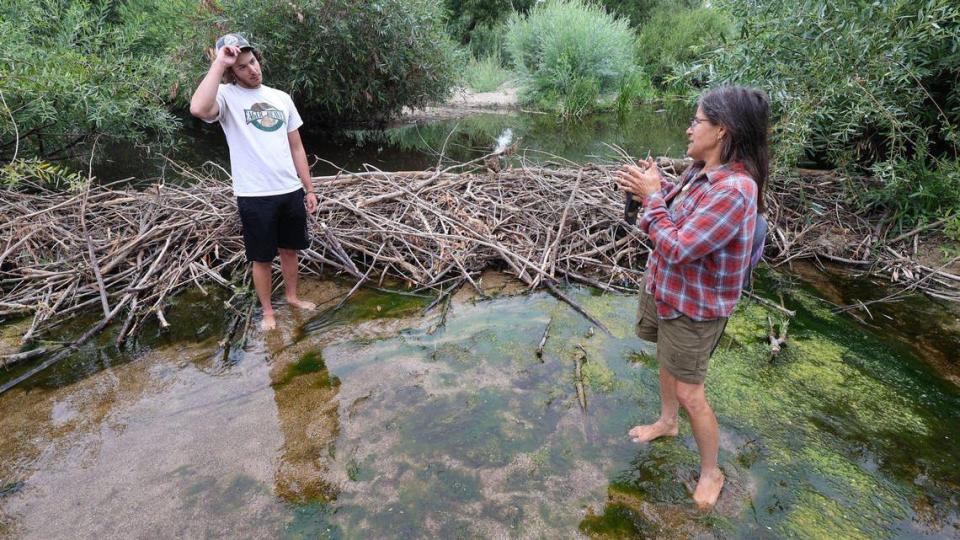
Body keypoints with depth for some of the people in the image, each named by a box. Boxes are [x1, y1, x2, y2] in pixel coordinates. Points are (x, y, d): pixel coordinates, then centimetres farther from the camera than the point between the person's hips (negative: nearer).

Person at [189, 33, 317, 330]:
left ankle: (292, 296, 39)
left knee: (290, 249, 18)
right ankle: (268, 311, 25)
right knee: (262, 257, 8)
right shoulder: (227, 96, -7)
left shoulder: (281, 97, 9)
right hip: (254, 196, -4)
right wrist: (219, 63, -24)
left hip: (291, 191, 4)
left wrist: (309, 189, 10)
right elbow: (198, 109, -32)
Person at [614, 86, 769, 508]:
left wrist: (652, 196, -21)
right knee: (666, 357, 28)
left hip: (693, 306, -9)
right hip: (663, 288, 9)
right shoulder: (701, 171, -4)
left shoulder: (734, 189, -32)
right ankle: (667, 422, 54)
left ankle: (711, 473, 29)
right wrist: (654, 186, -5)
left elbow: (676, 247, -31)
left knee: (689, 393, 4)